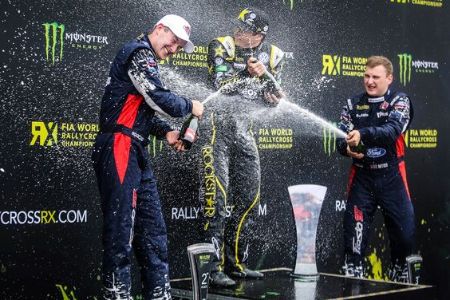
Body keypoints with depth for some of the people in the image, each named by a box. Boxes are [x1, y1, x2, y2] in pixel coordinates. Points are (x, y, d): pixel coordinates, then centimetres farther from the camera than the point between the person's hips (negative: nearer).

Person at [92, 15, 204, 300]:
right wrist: (190, 106, -1)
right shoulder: (139, 52, -8)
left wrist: (166, 132, 11)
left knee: (153, 228, 10)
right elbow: (161, 100, -17)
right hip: (119, 149, -10)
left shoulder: (147, 60, 23)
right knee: (121, 227, -9)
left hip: (136, 153, 10)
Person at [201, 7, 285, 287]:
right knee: (217, 195, -11)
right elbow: (222, 83, -21)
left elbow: (274, 101, 4)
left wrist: (265, 75, -13)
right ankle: (213, 266, -8)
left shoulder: (273, 56, 3)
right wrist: (251, 73, -20)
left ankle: (235, 262, 20)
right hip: (218, 124, -5)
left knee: (249, 195, 8)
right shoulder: (221, 46, -9)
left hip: (244, 127, 5)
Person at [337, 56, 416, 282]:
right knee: (354, 232, -3)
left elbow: (392, 130, -21)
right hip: (361, 177, 2)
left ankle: (399, 275, 26)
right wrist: (348, 148, -22)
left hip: (391, 177, -1)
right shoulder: (353, 104, 7)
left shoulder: (399, 101, -2)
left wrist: (362, 134, -37)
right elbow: (341, 138, 2)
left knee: (404, 231, 1)